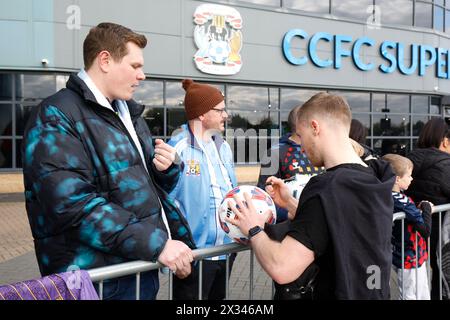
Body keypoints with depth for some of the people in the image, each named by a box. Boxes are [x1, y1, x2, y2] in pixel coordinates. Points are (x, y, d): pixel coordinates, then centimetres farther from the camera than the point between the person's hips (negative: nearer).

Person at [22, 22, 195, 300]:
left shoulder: (129, 114, 13)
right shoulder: (56, 118, -13)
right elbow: (73, 204, -25)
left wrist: (168, 169, -1)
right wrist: (157, 244, -25)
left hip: (144, 267, 8)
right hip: (100, 279, -8)